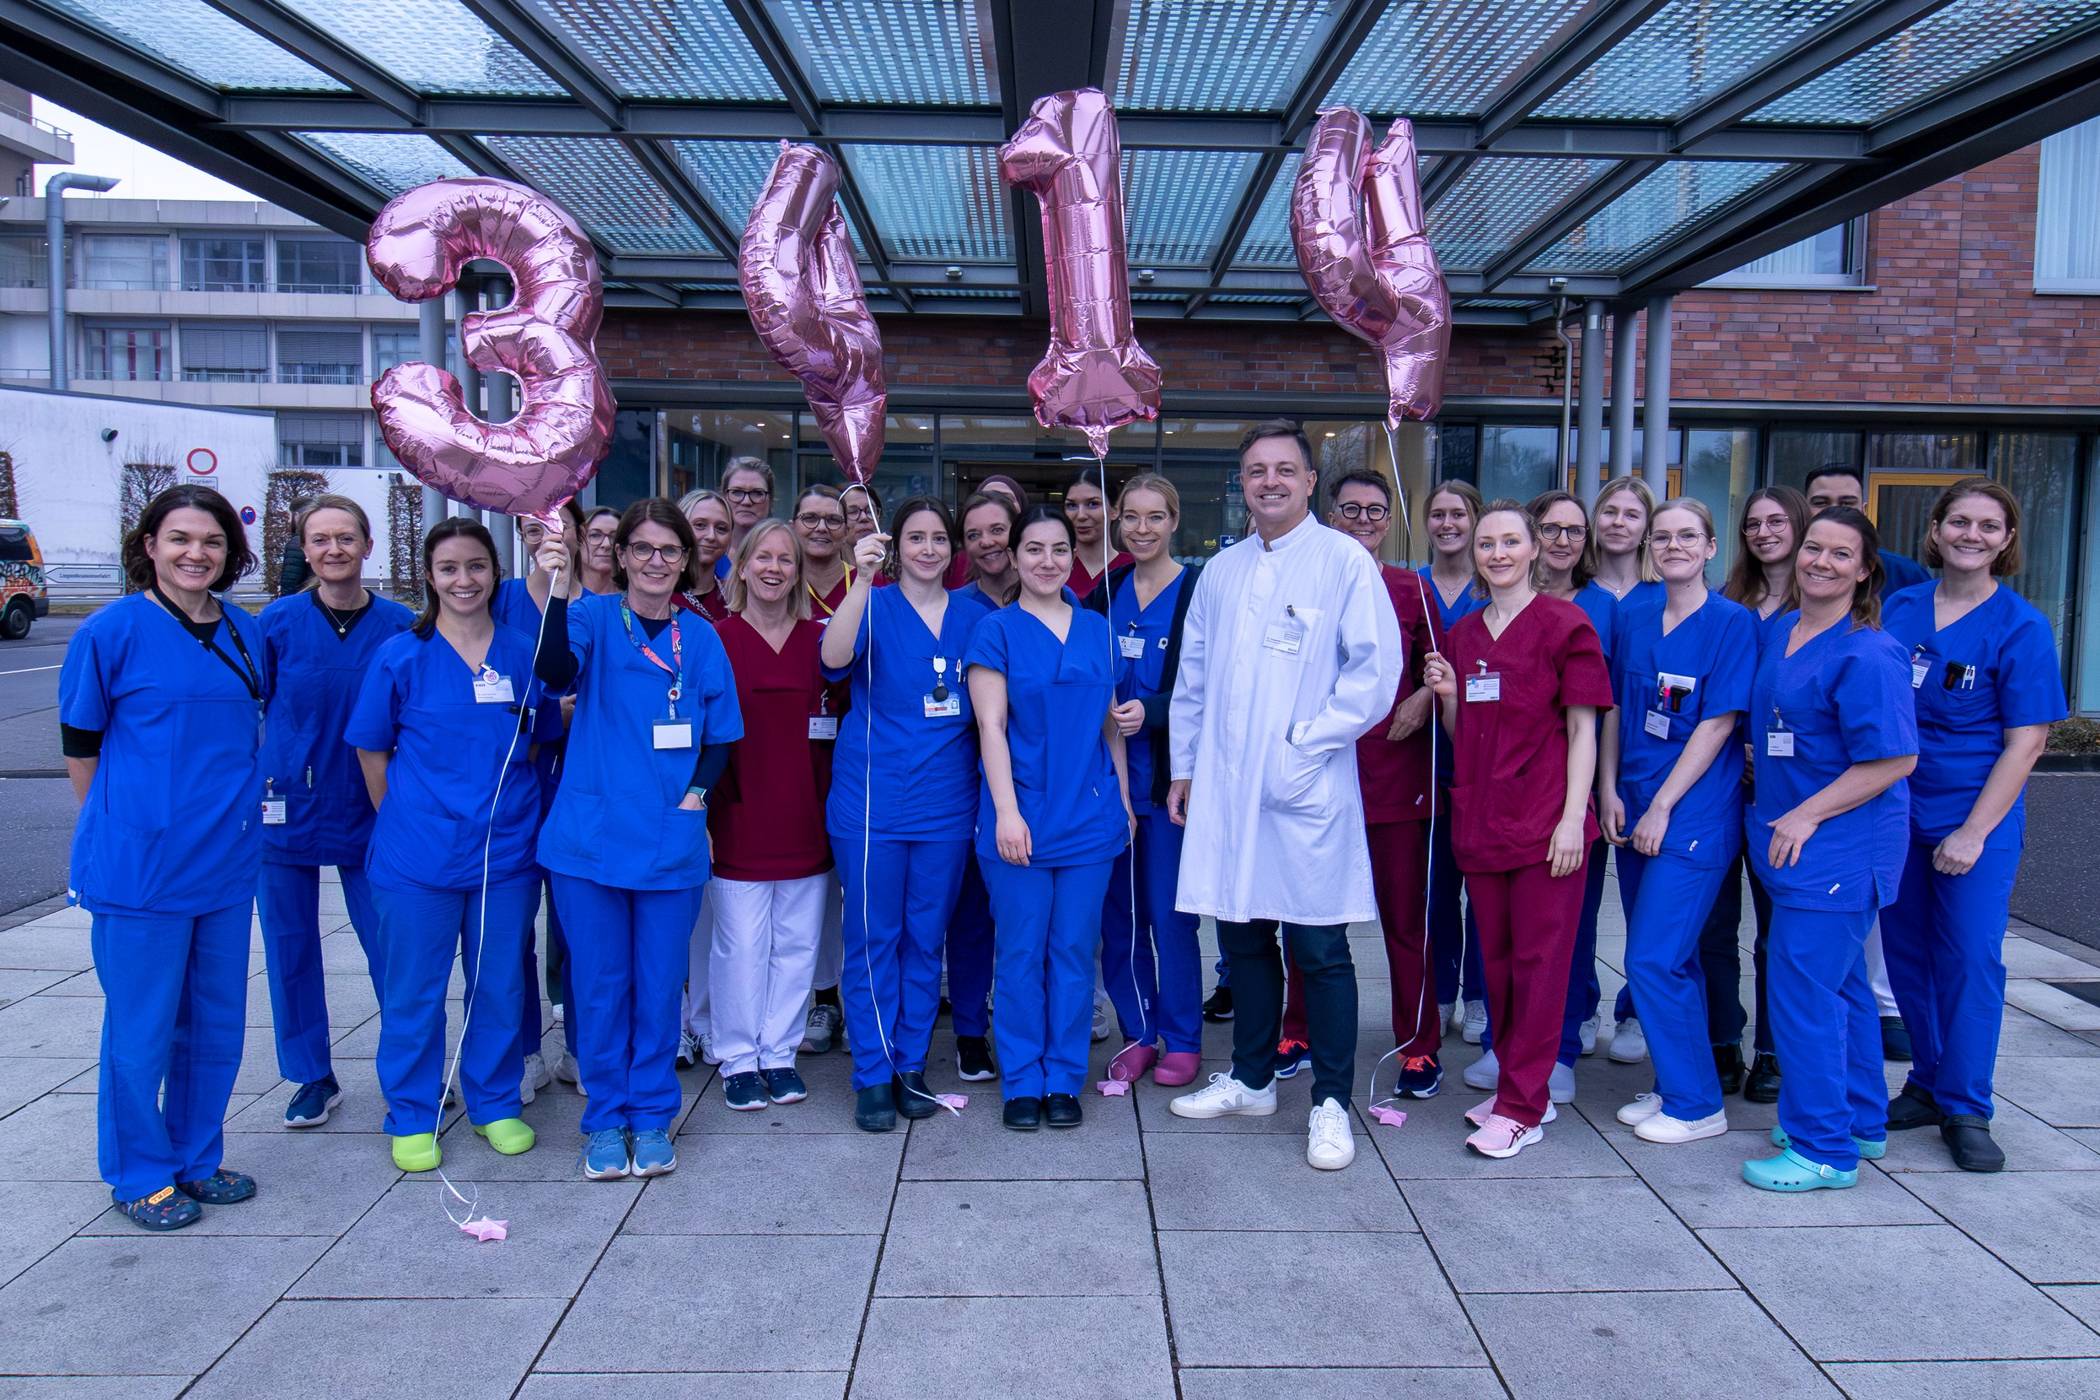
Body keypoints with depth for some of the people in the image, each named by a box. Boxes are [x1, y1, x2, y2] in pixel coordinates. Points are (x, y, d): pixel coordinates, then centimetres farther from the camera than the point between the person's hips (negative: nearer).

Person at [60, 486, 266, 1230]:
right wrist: (122, 828, 1)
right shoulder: (112, 630, -8)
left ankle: (196, 1156, 30)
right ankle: (141, 1175, 23)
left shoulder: (246, 633, 6)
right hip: (140, 864, -5)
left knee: (216, 1020, 13)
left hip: (227, 861, 5)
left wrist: (233, 810, 12)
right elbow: (80, 746, -2)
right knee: (142, 1025, 6)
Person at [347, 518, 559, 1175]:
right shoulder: (401, 657, -4)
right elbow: (371, 750, 3)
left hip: (506, 851, 2)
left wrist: (513, 808, 6)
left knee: (500, 986, 12)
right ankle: (411, 1116, 25)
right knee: (413, 991, 8)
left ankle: (496, 1104, 29)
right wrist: (402, 822, 1)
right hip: (419, 855, -2)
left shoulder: (523, 653, 2)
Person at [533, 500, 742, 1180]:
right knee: (600, 983, 8)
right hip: (592, 834, -1)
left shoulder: (699, 638, 6)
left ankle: (653, 1117, 25)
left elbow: (720, 734, 9)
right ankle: (606, 1118, 24)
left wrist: (694, 796, -6)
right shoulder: (594, 617, 0)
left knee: (660, 984, 9)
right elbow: (557, 671, -21)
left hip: (672, 839, 1)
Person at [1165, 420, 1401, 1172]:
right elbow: (1192, 679, 18)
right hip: (1225, 790, 5)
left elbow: (1375, 671, -9)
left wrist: (1306, 744, -13)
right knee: (1243, 937, 14)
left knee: (1319, 951, 0)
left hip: (1307, 793, -5)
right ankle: (1251, 1079, 30)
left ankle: (1331, 1103, 14)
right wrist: (1183, 767, 13)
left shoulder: (1344, 562, -3)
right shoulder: (1220, 570, 14)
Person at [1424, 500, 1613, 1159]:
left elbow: (1583, 731, -5)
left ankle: (1522, 1109, 7)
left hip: (1545, 820, -6)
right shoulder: (1462, 634, 14)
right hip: (1480, 818, 6)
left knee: (1539, 961, -1)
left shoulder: (1565, 624, -3)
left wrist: (1573, 817, -13)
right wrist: (1447, 696, -2)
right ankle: (1520, 1086, 27)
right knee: (1496, 958, 12)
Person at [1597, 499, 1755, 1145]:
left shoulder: (1732, 623, -7)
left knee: (1654, 961, -7)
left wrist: (1661, 808, -13)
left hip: (1694, 814, -5)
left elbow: (1717, 724, -11)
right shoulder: (1634, 616, 9)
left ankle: (1696, 1104, 9)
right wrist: (1609, 790, 2)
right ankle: (1671, 1086, 27)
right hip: (1634, 811, 5)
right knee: (1670, 958, 14)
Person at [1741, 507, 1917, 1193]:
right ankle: (1861, 1123, 35)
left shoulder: (1866, 654, -17)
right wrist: (1761, 783, 11)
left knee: (1803, 988, -5)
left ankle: (1824, 1149, 9)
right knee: (1839, 983, 19)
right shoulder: (1781, 635, 9)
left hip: (1840, 846, -9)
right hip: (1789, 838, 9)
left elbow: (1896, 759, -20)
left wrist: (1806, 815, -17)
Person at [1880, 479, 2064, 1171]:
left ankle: (1965, 1109, 11)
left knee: (1971, 958, -1)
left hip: (1978, 816, -3)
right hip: (1897, 810, 4)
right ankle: (1927, 1083, 26)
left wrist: (1974, 832, -14)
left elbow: (2026, 741, -9)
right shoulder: (1898, 608, 4)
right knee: (1907, 952, 10)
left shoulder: (2021, 626, -6)